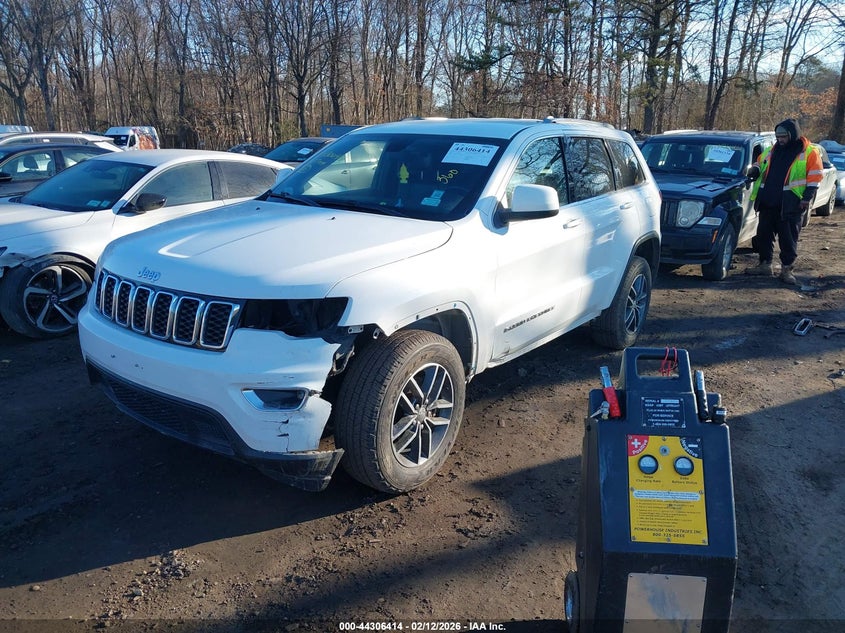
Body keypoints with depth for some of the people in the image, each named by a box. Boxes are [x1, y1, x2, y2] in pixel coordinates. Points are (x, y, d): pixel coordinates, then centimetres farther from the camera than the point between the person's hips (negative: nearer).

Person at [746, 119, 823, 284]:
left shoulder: (809, 153, -1)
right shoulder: (771, 152, 13)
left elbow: (815, 177, -4)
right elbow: (759, 163, 29)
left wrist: (807, 197, -13)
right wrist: (755, 170, 5)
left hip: (791, 204, -5)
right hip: (767, 202, 5)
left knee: (789, 238, 0)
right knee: (763, 235, 10)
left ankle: (787, 269, 8)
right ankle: (765, 264, 23)